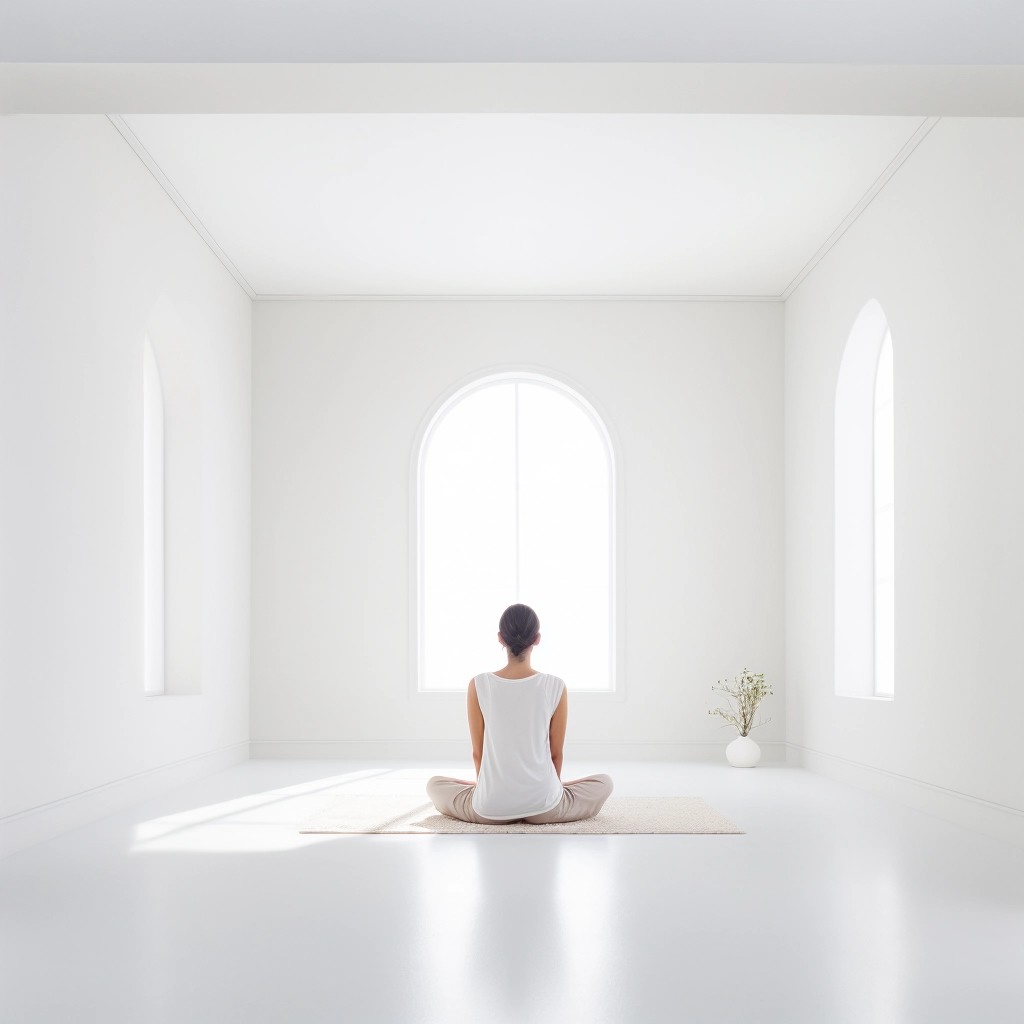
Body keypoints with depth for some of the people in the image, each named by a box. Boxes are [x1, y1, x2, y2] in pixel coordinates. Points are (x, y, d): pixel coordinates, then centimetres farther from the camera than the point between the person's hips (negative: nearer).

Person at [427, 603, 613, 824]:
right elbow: (556, 754, 3)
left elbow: (478, 752, 3)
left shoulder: (479, 685, -6)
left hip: (490, 807, 1)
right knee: (603, 783, 27)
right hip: (543, 805, -1)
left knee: (435, 784, 31)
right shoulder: (556, 687, -7)